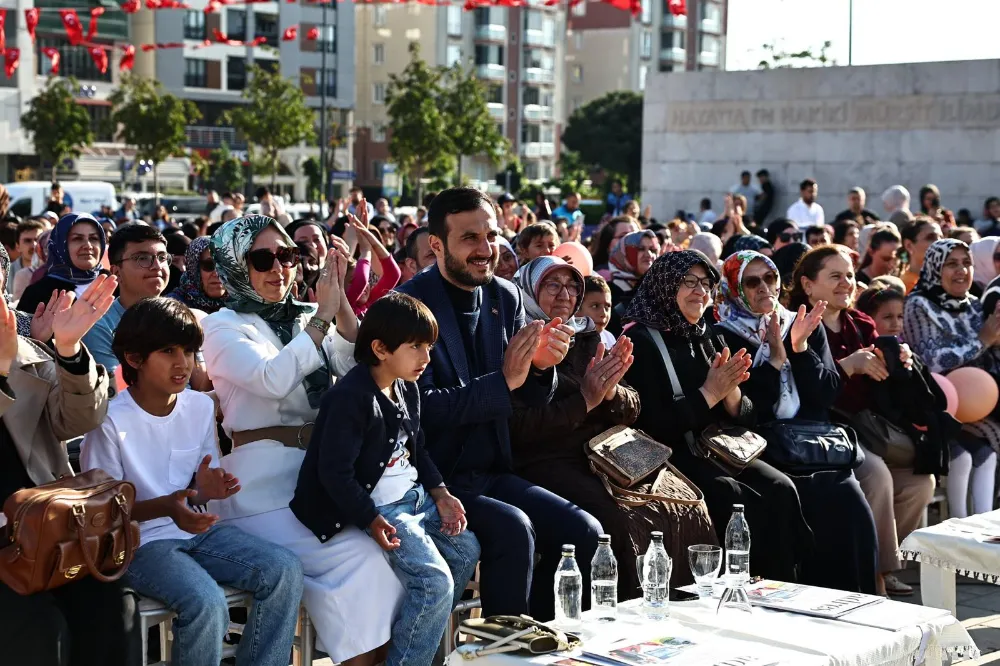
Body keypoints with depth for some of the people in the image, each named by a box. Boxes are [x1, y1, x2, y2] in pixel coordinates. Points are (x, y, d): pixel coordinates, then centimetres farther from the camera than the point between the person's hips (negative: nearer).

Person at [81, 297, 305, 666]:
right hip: (139, 540, -6)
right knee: (207, 603, -32)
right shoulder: (111, 420, -16)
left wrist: (207, 489, -13)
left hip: (198, 528, 6)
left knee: (286, 570, -14)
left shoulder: (201, 406, 3)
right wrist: (166, 506, -27)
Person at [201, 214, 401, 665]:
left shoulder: (307, 319, 17)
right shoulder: (223, 327, 1)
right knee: (357, 555, -24)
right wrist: (322, 317, -14)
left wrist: (341, 305, -9)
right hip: (262, 485, -5)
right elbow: (273, 379, -18)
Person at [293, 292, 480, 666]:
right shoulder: (350, 398, -21)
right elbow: (334, 472, -23)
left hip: (413, 496, 10)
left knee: (466, 550, 13)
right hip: (375, 506, -10)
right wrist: (371, 520, -26)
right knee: (435, 582, -20)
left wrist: (440, 493, 6)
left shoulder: (408, 389, 9)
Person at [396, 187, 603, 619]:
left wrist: (541, 366, -11)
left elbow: (532, 399, 12)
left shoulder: (505, 297, 7)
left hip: (493, 473, 7)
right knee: (512, 528, -28)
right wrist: (503, 381, -24)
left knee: (583, 531, -9)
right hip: (435, 479, -7)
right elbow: (421, 407, -19)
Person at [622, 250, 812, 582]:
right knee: (744, 501, -28)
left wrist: (730, 390, -9)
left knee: (781, 489, -19)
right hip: (669, 458, -6)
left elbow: (743, 418, 13)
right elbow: (654, 428, -14)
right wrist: (708, 394, -15)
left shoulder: (708, 339, 15)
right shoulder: (640, 341, -6)